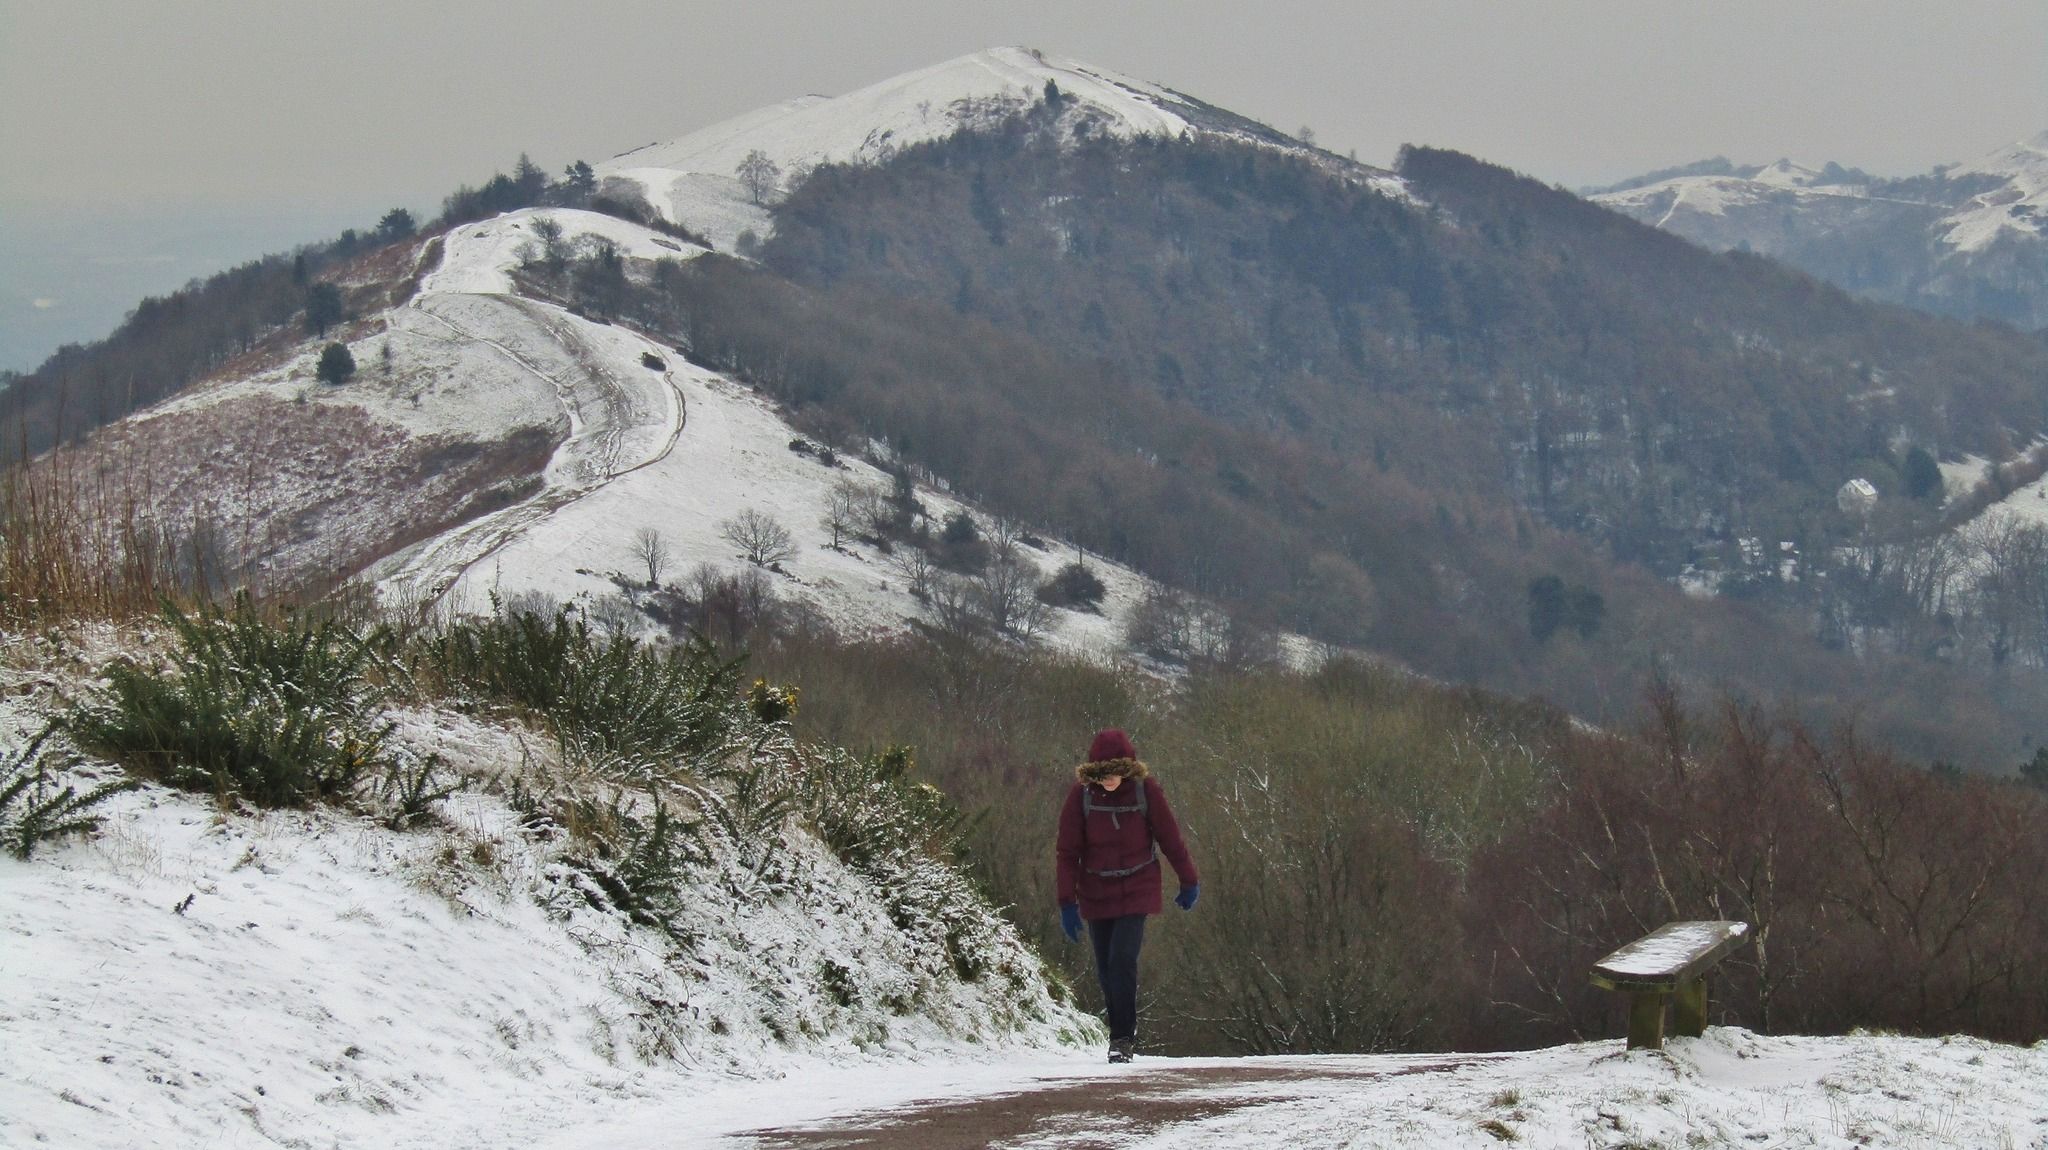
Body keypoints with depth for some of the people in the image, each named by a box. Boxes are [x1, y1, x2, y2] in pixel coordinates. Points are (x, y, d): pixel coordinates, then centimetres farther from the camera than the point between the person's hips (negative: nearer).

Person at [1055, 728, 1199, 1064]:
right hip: (1096, 893, 2)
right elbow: (1068, 851, -6)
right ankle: (1123, 1032, 24)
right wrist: (1067, 903, -9)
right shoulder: (1081, 794, -10)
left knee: (1122, 959, -17)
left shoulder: (1146, 790, -11)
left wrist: (1189, 882, 9)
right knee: (1106, 969, 7)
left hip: (1137, 890, -2)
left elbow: (1170, 838, 0)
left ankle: (1122, 1038, -10)